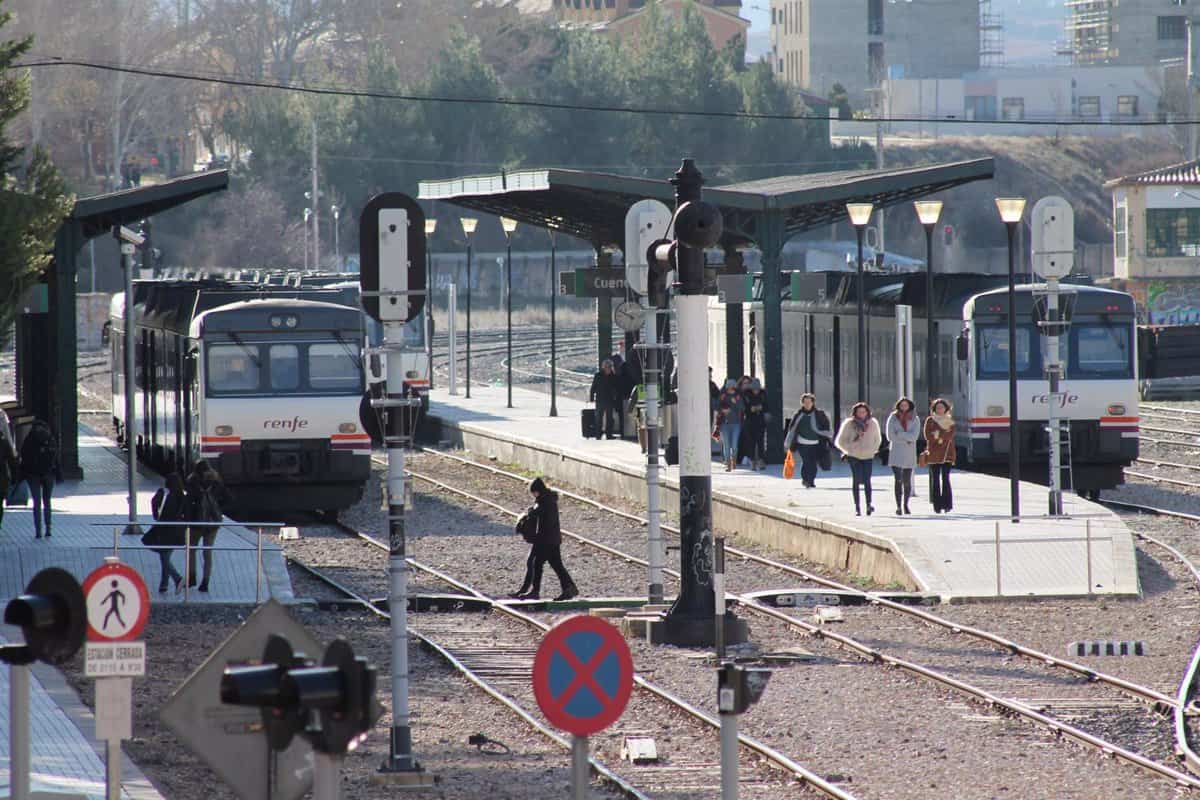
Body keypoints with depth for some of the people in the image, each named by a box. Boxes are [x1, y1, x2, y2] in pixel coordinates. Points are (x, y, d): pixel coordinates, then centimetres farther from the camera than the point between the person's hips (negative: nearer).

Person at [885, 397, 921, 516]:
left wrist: (899, 434, -11)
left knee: (907, 481, 5)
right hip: (896, 453, -1)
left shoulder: (915, 419, 6)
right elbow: (890, 436, -3)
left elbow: (914, 436, -6)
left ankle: (906, 505, 19)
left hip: (909, 454, 1)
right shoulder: (893, 418, 5)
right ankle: (898, 506, -13)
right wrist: (907, 439, -7)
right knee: (898, 480, -12)